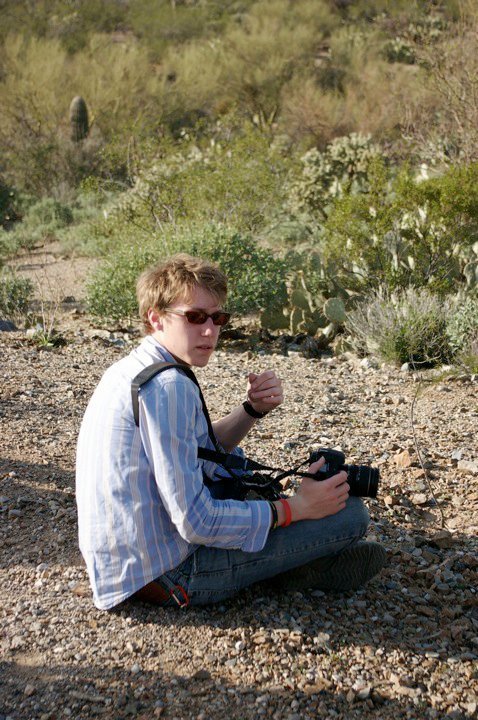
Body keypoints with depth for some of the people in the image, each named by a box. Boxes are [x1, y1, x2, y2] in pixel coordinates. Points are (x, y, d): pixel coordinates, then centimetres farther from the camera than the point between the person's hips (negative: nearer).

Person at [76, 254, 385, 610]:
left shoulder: (131, 369, 7)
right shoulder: (168, 386, -23)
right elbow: (196, 523, -26)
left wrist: (254, 409, 0)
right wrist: (296, 507, -15)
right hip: (170, 576, -9)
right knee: (349, 511, -9)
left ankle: (294, 564, 21)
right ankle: (302, 569, 19)